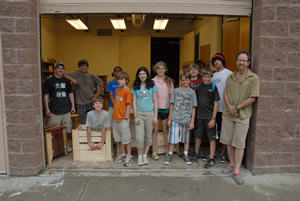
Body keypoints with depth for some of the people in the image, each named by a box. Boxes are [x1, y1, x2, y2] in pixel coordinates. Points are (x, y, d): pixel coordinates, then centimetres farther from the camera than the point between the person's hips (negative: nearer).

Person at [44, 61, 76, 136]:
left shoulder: (66, 81, 11)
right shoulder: (49, 81, 1)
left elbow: (70, 94, 15)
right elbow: (46, 95, 2)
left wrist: (73, 106, 10)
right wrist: (47, 108, -4)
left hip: (66, 110, 3)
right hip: (55, 111, -3)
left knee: (67, 131, 8)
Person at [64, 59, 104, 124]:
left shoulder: (92, 76, 7)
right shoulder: (76, 74, 2)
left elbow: (101, 83, 16)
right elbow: (64, 75, -2)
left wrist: (97, 94, 7)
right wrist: (72, 79, -16)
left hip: (91, 102, 2)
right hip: (80, 103, -2)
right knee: (83, 123, 3)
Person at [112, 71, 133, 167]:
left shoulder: (127, 91, -11)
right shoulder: (117, 90, 13)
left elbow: (128, 105, -14)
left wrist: (126, 118, -16)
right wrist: (114, 115, 12)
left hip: (123, 119, -8)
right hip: (115, 118, 8)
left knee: (126, 138, 2)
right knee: (119, 138, 16)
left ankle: (129, 156, 15)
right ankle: (123, 154, 30)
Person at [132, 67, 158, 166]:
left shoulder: (152, 86, 4)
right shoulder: (135, 87, 5)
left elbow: (155, 102, 4)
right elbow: (134, 103, 4)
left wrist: (155, 116, -2)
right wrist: (135, 116, -4)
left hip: (150, 113, 1)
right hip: (139, 114, 0)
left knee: (148, 136, 7)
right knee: (140, 137, -4)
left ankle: (145, 156, 22)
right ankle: (140, 157, 12)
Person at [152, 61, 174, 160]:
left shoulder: (169, 81, 6)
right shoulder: (152, 81, -1)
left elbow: (171, 96, 8)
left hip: (166, 108, 2)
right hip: (155, 108, -2)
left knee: (166, 130, 11)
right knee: (155, 130, 4)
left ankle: (168, 150, 22)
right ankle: (154, 152, 13)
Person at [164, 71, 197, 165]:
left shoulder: (192, 92, 3)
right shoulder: (176, 91, 3)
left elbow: (193, 108, 3)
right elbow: (172, 105, 5)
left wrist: (192, 122, -1)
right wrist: (169, 119, 2)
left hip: (186, 119, 1)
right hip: (175, 119, -1)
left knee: (186, 138, 12)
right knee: (173, 138, 2)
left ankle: (185, 155, 28)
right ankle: (170, 155, 17)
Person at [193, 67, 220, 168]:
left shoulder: (213, 87, -5)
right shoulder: (198, 86, 6)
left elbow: (215, 103, -7)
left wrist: (213, 118, -12)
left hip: (209, 117, -4)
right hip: (199, 116, 4)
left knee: (212, 138, 3)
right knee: (198, 136, 15)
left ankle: (211, 159, 10)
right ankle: (196, 154, 32)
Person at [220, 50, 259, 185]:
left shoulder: (253, 78, -4)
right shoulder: (230, 77, 10)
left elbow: (253, 98, -9)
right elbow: (226, 94, 8)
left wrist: (237, 107, -12)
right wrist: (230, 107, -10)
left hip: (243, 115, -4)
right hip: (228, 114, 4)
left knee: (239, 143, -1)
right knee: (228, 141, 11)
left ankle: (236, 171, 8)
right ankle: (232, 164, 28)